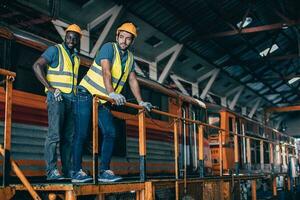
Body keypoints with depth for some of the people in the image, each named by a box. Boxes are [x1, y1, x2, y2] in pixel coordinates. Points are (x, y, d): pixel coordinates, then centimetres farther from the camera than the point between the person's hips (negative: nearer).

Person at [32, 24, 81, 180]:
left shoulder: (77, 57, 20)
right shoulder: (55, 50, 0)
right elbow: (37, 66, -11)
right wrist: (50, 88, -16)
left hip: (72, 99, 7)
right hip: (56, 97, -7)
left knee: (69, 136, 6)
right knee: (54, 134, -13)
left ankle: (68, 170, 10)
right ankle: (51, 171, -13)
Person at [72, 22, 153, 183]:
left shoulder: (130, 57, 10)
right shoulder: (109, 48, -13)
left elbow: (133, 80, 13)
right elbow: (106, 71, -28)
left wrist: (140, 102, 5)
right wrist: (112, 93, -42)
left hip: (104, 100, 7)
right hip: (87, 93, -7)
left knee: (110, 133, -4)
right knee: (82, 133, -8)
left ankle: (104, 171, 1)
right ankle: (77, 172, -2)